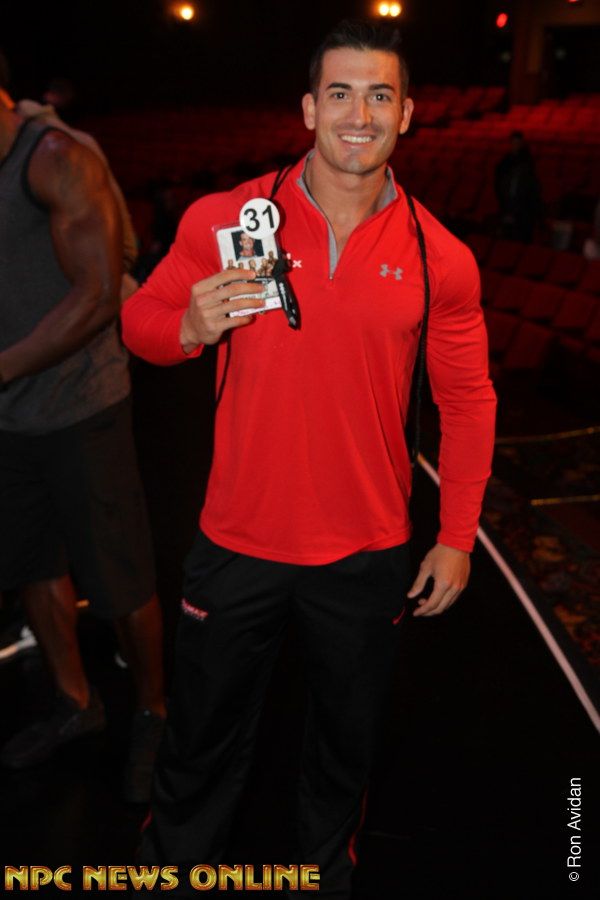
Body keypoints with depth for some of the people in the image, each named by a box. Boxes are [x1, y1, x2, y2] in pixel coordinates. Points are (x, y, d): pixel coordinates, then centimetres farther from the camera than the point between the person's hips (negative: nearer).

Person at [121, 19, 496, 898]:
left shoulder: (440, 259, -6)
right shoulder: (223, 219, -9)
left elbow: (467, 401, 2)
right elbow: (141, 320, 1)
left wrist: (458, 538, 1)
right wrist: (189, 327, -23)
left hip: (369, 556, 1)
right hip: (238, 544, 0)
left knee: (346, 741, 23)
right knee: (204, 737, 19)